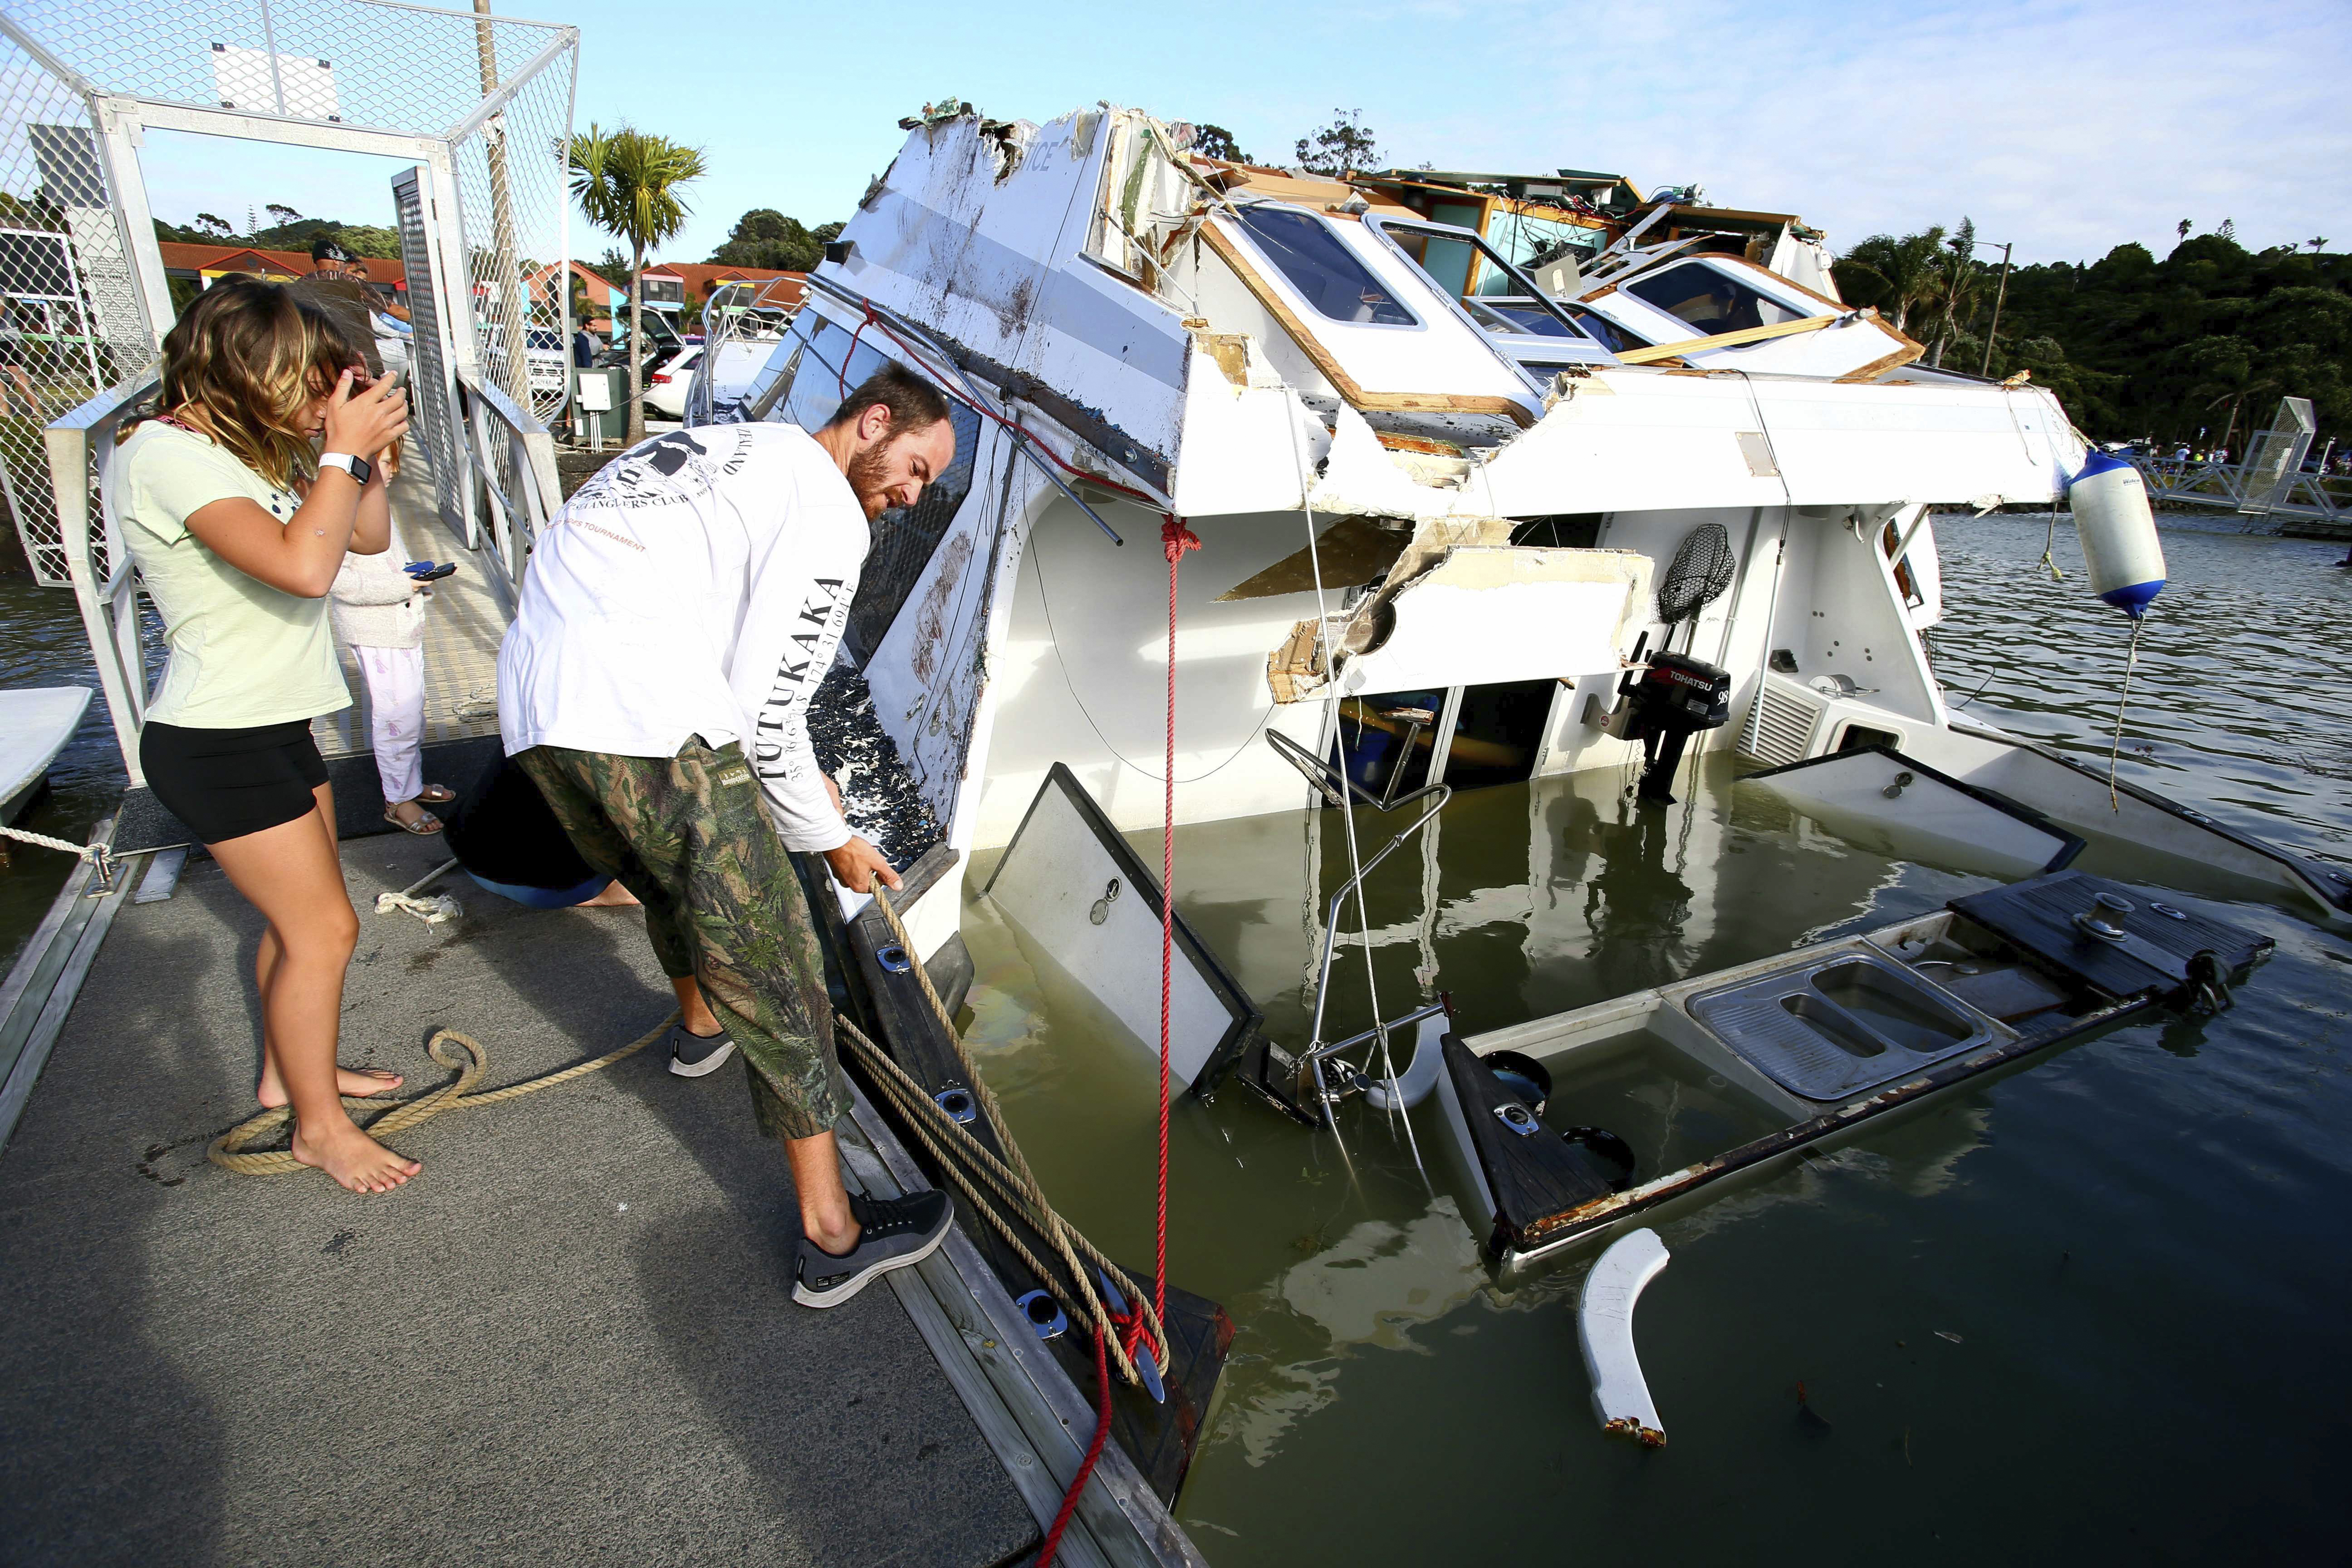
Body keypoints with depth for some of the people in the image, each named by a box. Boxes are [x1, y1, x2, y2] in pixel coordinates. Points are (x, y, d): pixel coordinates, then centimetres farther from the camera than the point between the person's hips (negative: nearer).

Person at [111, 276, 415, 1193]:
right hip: (217, 744, -9)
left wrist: (366, 447, -1)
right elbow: (304, 567, -32)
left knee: (301, 917, 18)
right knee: (322, 927, -4)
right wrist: (345, 450, -22)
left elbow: (368, 535, 13)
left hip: (273, 724, 9)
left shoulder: (249, 448, 8)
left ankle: (290, 1072, 37)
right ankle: (319, 1129, 12)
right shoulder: (167, 455, -19)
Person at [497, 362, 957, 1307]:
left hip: (530, 708, 9)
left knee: (671, 888, 33)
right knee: (773, 976, -1)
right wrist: (832, 841, 8)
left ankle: (702, 1024, 61)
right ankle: (833, 1237, 8)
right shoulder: (829, 514, -2)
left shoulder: (715, 447, 26)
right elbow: (767, 715, -7)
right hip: (651, 723, -9)